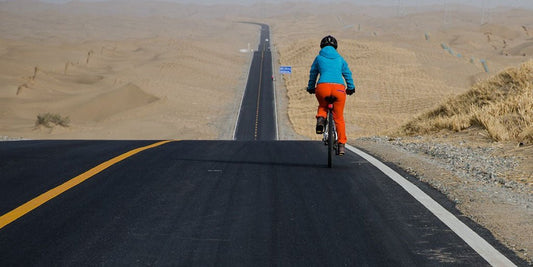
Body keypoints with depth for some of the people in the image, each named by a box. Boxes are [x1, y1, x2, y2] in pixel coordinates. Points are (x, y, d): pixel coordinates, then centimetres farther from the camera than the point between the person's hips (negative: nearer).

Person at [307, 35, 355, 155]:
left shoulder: (319, 58, 18)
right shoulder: (340, 59, 20)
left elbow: (313, 75, 27)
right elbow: (348, 74, 27)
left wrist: (311, 88, 43)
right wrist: (351, 88, 43)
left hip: (323, 87, 0)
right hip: (339, 88, 0)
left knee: (322, 106, 32)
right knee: (339, 117, 13)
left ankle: (321, 119, -1)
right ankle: (341, 145, 9)